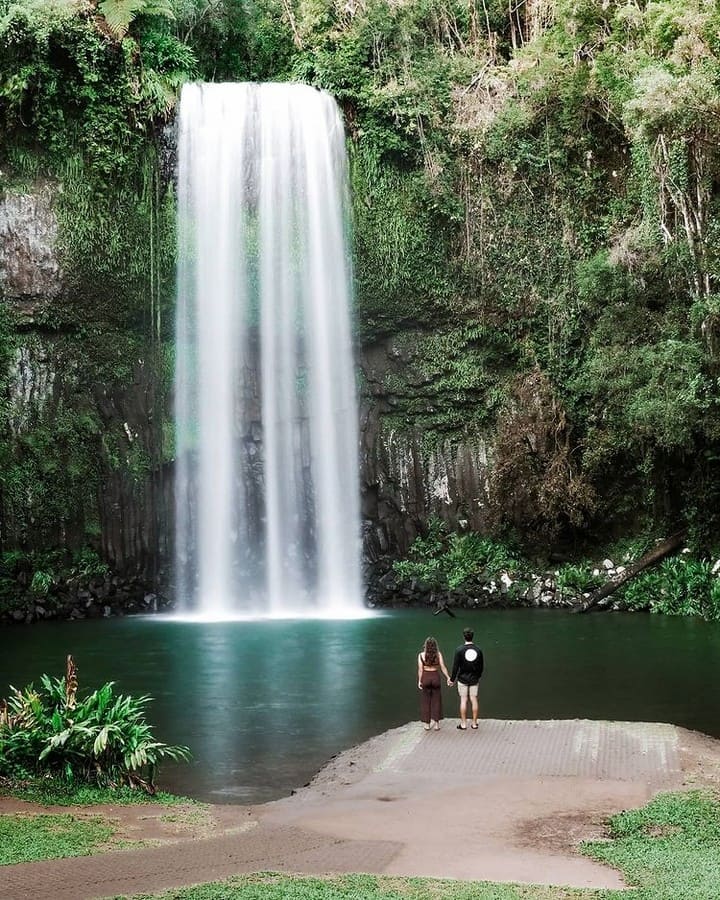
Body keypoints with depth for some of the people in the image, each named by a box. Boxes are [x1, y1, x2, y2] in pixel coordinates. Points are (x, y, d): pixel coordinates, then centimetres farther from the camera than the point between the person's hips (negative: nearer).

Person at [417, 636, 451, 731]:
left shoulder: (421, 655, -6)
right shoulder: (438, 654, -5)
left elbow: (420, 669, -7)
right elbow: (443, 667, -6)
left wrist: (419, 681, 2)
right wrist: (448, 678, 2)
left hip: (425, 678, 0)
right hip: (436, 678, 0)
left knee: (426, 701, 10)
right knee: (436, 701, 10)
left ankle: (427, 724, 12)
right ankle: (436, 723, 7)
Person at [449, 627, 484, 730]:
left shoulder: (459, 649, -10)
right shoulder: (478, 649, -1)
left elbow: (456, 666, -8)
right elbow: (481, 666, 7)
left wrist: (452, 679, 1)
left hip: (462, 679, -2)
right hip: (474, 679, 2)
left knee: (463, 700, 2)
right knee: (474, 700, 7)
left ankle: (463, 724, 5)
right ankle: (474, 723, 11)